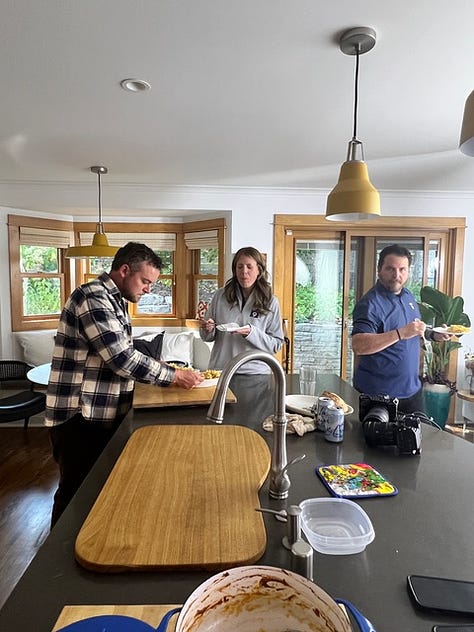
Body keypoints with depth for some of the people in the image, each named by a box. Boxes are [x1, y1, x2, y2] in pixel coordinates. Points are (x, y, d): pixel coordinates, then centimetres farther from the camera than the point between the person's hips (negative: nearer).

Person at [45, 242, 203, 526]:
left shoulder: (114, 300, 13)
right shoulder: (93, 298, -19)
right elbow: (122, 358, -25)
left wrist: (166, 371, 6)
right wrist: (173, 375, -16)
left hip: (104, 414, 10)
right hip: (80, 417, -10)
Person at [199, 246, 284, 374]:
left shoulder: (270, 302, -3)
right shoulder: (221, 295, 1)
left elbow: (276, 344, -5)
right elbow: (207, 337, 12)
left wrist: (251, 332, -18)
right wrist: (208, 330, -9)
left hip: (254, 372, -2)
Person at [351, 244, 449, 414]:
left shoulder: (408, 296, 7)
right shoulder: (370, 303, -20)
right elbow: (358, 346, -33)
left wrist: (432, 334, 3)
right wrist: (401, 333, -38)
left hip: (412, 388, 8)